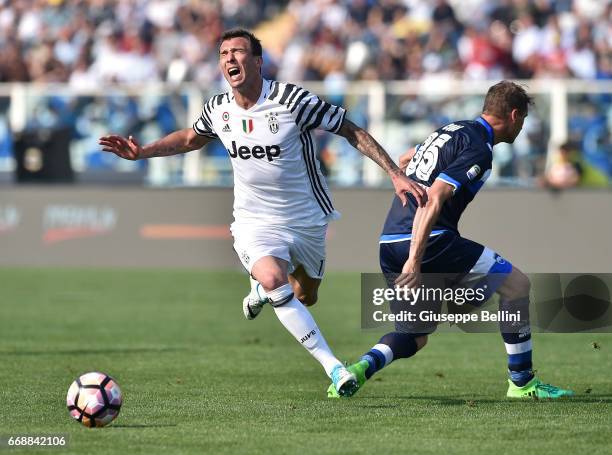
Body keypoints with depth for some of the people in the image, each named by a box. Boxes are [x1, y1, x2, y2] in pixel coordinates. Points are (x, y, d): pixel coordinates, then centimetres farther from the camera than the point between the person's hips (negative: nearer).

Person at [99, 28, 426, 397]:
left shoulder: (292, 100, -20)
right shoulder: (218, 109, -6)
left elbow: (351, 131, -12)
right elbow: (192, 138, 18)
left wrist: (396, 174, -17)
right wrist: (142, 152, 7)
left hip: (307, 220, 0)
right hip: (255, 223, 1)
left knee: (305, 297, 13)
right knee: (274, 280, -28)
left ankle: (262, 291, 50)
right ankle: (333, 367, -24)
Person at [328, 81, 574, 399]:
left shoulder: (451, 130, 19)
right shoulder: (477, 151, -10)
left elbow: (402, 162, 34)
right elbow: (433, 199, -21)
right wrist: (415, 261, -26)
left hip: (389, 241, 9)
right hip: (427, 241, -9)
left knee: (414, 337, 17)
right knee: (515, 282, 1)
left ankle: (358, 369, -10)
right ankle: (521, 382, 4)